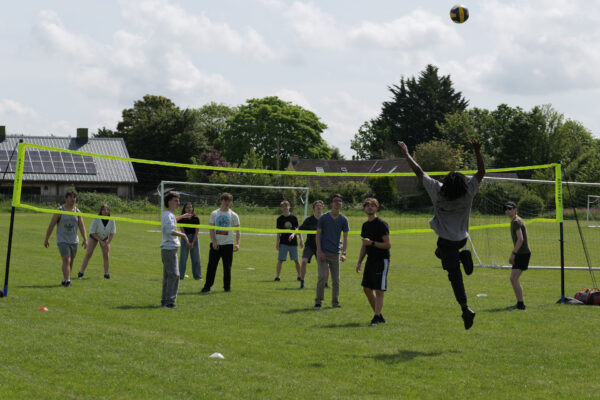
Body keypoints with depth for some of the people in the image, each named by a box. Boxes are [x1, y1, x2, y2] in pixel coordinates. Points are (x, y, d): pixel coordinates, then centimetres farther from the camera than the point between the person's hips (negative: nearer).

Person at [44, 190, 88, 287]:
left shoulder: (77, 211, 6)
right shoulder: (60, 211, -4)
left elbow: (82, 226, 4)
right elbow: (51, 226, -1)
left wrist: (85, 239, -6)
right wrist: (46, 239, -1)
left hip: (74, 241, 4)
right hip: (62, 241, -4)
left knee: (71, 262, 10)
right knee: (66, 260, -17)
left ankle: (64, 280, 24)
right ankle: (67, 281, -19)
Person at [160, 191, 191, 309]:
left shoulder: (169, 214, 17)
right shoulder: (168, 215, -15)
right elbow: (170, 231, -29)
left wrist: (182, 216, 47)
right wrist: (183, 234, -18)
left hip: (167, 249, 11)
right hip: (169, 249, -11)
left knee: (168, 275, 14)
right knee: (173, 275, -12)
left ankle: (165, 300, 18)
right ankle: (169, 301, -14)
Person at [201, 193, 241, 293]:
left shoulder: (233, 215, 4)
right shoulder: (214, 213, 6)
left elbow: (238, 231, 2)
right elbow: (211, 229, 2)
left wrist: (237, 244, -12)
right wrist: (214, 241, -10)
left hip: (228, 244, 0)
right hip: (215, 244, 0)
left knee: (227, 267, 2)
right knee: (211, 266, 0)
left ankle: (227, 287, 12)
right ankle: (207, 286, 6)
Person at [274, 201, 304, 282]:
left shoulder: (293, 217, 2)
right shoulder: (280, 219, 2)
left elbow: (297, 229, 7)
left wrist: (301, 240, 2)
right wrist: (277, 242, -2)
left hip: (293, 242, 0)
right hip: (283, 242, 0)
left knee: (296, 260, 6)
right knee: (280, 260, -8)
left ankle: (299, 276, 19)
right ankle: (278, 276, -5)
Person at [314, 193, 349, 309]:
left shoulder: (343, 219, 5)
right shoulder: (324, 217, -1)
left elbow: (345, 237, 6)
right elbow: (318, 235, -1)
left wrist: (343, 253, -5)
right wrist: (319, 251, -10)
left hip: (335, 253, 3)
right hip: (323, 253, -3)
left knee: (336, 280, 5)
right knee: (322, 277, -12)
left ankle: (335, 302, 17)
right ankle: (318, 302, -4)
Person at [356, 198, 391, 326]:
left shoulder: (381, 224, -10)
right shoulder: (365, 225, 14)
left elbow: (388, 244, -15)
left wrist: (372, 243, -20)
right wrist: (359, 262, 14)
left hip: (381, 261, -8)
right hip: (370, 260, 8)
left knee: (379, 291, -8)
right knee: (367, 288, 9)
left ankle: (376, 318, -8)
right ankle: (379, 316, 19)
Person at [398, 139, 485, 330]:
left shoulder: (437, 191, -18)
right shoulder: (468, 193, -15)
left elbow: (419, 171, -10)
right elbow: (481, 172, -7)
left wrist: (406, 153, 0)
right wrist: (477, 151, -14)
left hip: (446, 241, -3)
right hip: (462, 238, 3)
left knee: (455, 275, -5)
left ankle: (465, 308, -18)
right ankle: (463, 256, 9)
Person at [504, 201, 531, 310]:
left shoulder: (516, 221, -12)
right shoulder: (514, 221, 19)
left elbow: (520, 239, -22)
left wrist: (513, 254, -22)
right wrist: (513, 255, 24)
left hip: (523, 253, -10)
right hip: (520, 253, 10)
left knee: (514, 278, -15)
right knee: (513, 279, 12)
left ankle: (520, 304, -16)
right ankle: (519, 303, 16)